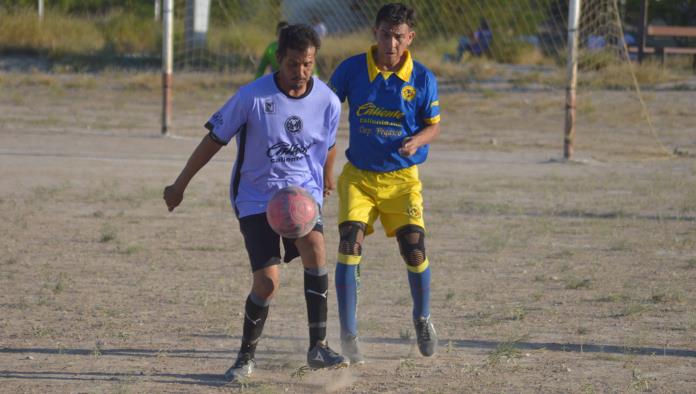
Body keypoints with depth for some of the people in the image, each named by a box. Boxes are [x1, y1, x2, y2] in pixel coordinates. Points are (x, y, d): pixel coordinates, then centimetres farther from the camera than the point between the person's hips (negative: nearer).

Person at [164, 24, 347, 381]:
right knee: (267, 281, -14)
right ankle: (246, 356, 11)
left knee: (314, 247, -28)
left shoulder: (327, 102, -7)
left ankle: (318, 347, -21)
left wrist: (326, 179, 31)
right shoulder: (252, 97, -16)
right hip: (256, 196, -2)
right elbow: (214, 140, -6)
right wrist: (180, 186, 0)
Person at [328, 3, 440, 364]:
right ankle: (348, 337, -8)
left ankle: (422, 318, 23)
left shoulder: (422, 79, -7)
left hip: (402, 177, 0)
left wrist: (416, 141, -19)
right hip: (358, 174, 0)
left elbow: (433, 125, 3)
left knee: (414, 249, -9)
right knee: (350, 243, -16)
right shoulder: (352, 69, -7)